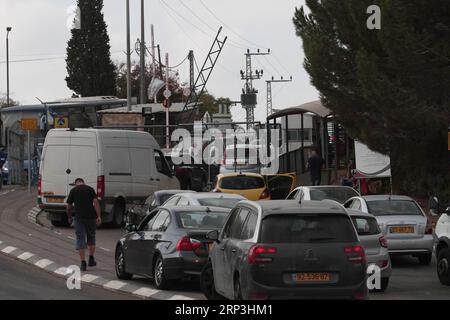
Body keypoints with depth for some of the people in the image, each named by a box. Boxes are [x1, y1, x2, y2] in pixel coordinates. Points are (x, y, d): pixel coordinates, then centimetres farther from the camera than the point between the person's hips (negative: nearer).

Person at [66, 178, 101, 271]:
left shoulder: (73, 191, 5)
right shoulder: (90, 189, 6)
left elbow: (69, 206, 6)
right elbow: (95, 202, -5)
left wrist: (69, 217, 21)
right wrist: (99, 216, -8)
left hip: (78, 217, -1)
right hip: (91, 216, 1)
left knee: (80, 239, 1)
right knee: (91, 237, 19)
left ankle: (83, 263, -5)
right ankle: (91, 259, 21)